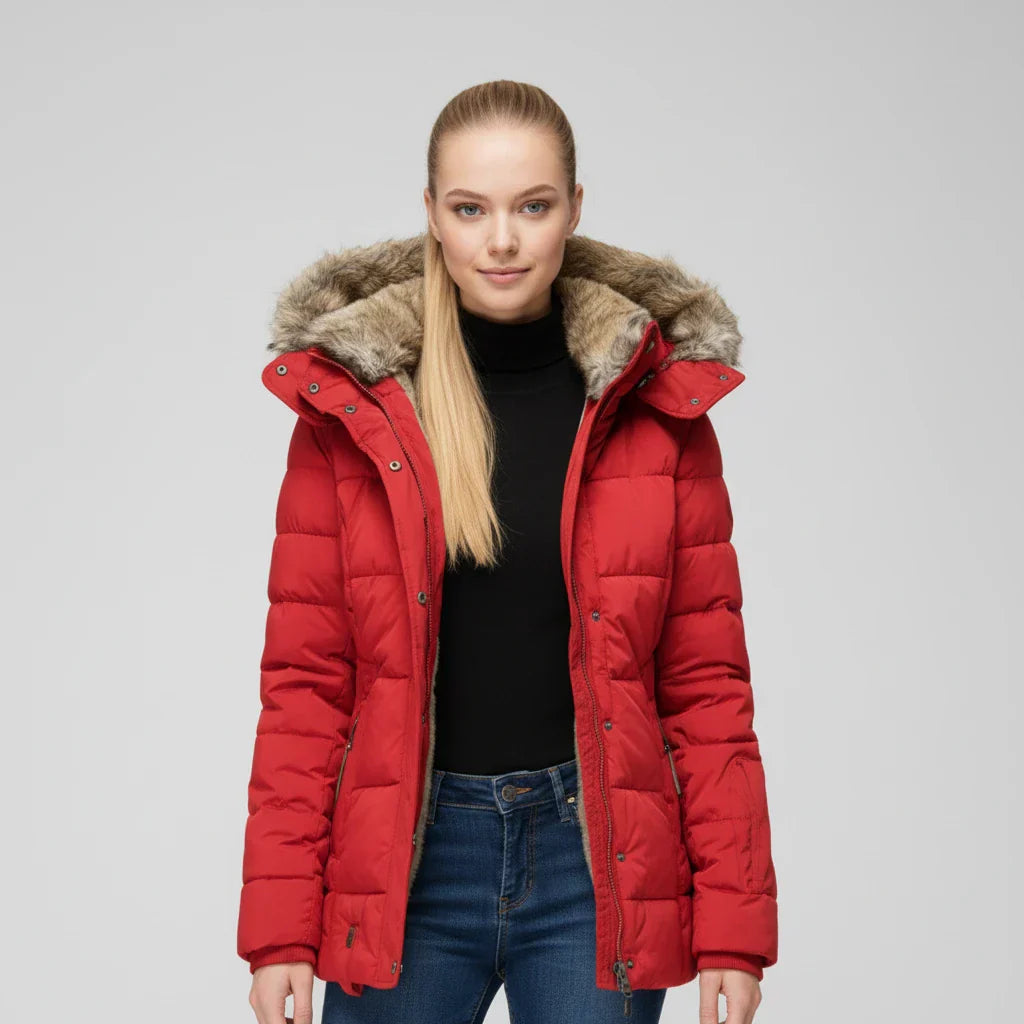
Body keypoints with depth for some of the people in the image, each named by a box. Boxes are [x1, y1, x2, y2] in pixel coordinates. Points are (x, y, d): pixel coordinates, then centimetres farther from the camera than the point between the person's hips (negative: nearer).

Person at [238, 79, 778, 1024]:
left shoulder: (658, 404, 0)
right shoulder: (349, 405, 0)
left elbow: (707, 678, 1)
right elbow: (304, 679, 0)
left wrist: (732, 932, -4)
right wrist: (281, 930, -5)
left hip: (597, 863, 0)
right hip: (406, 860, 0)